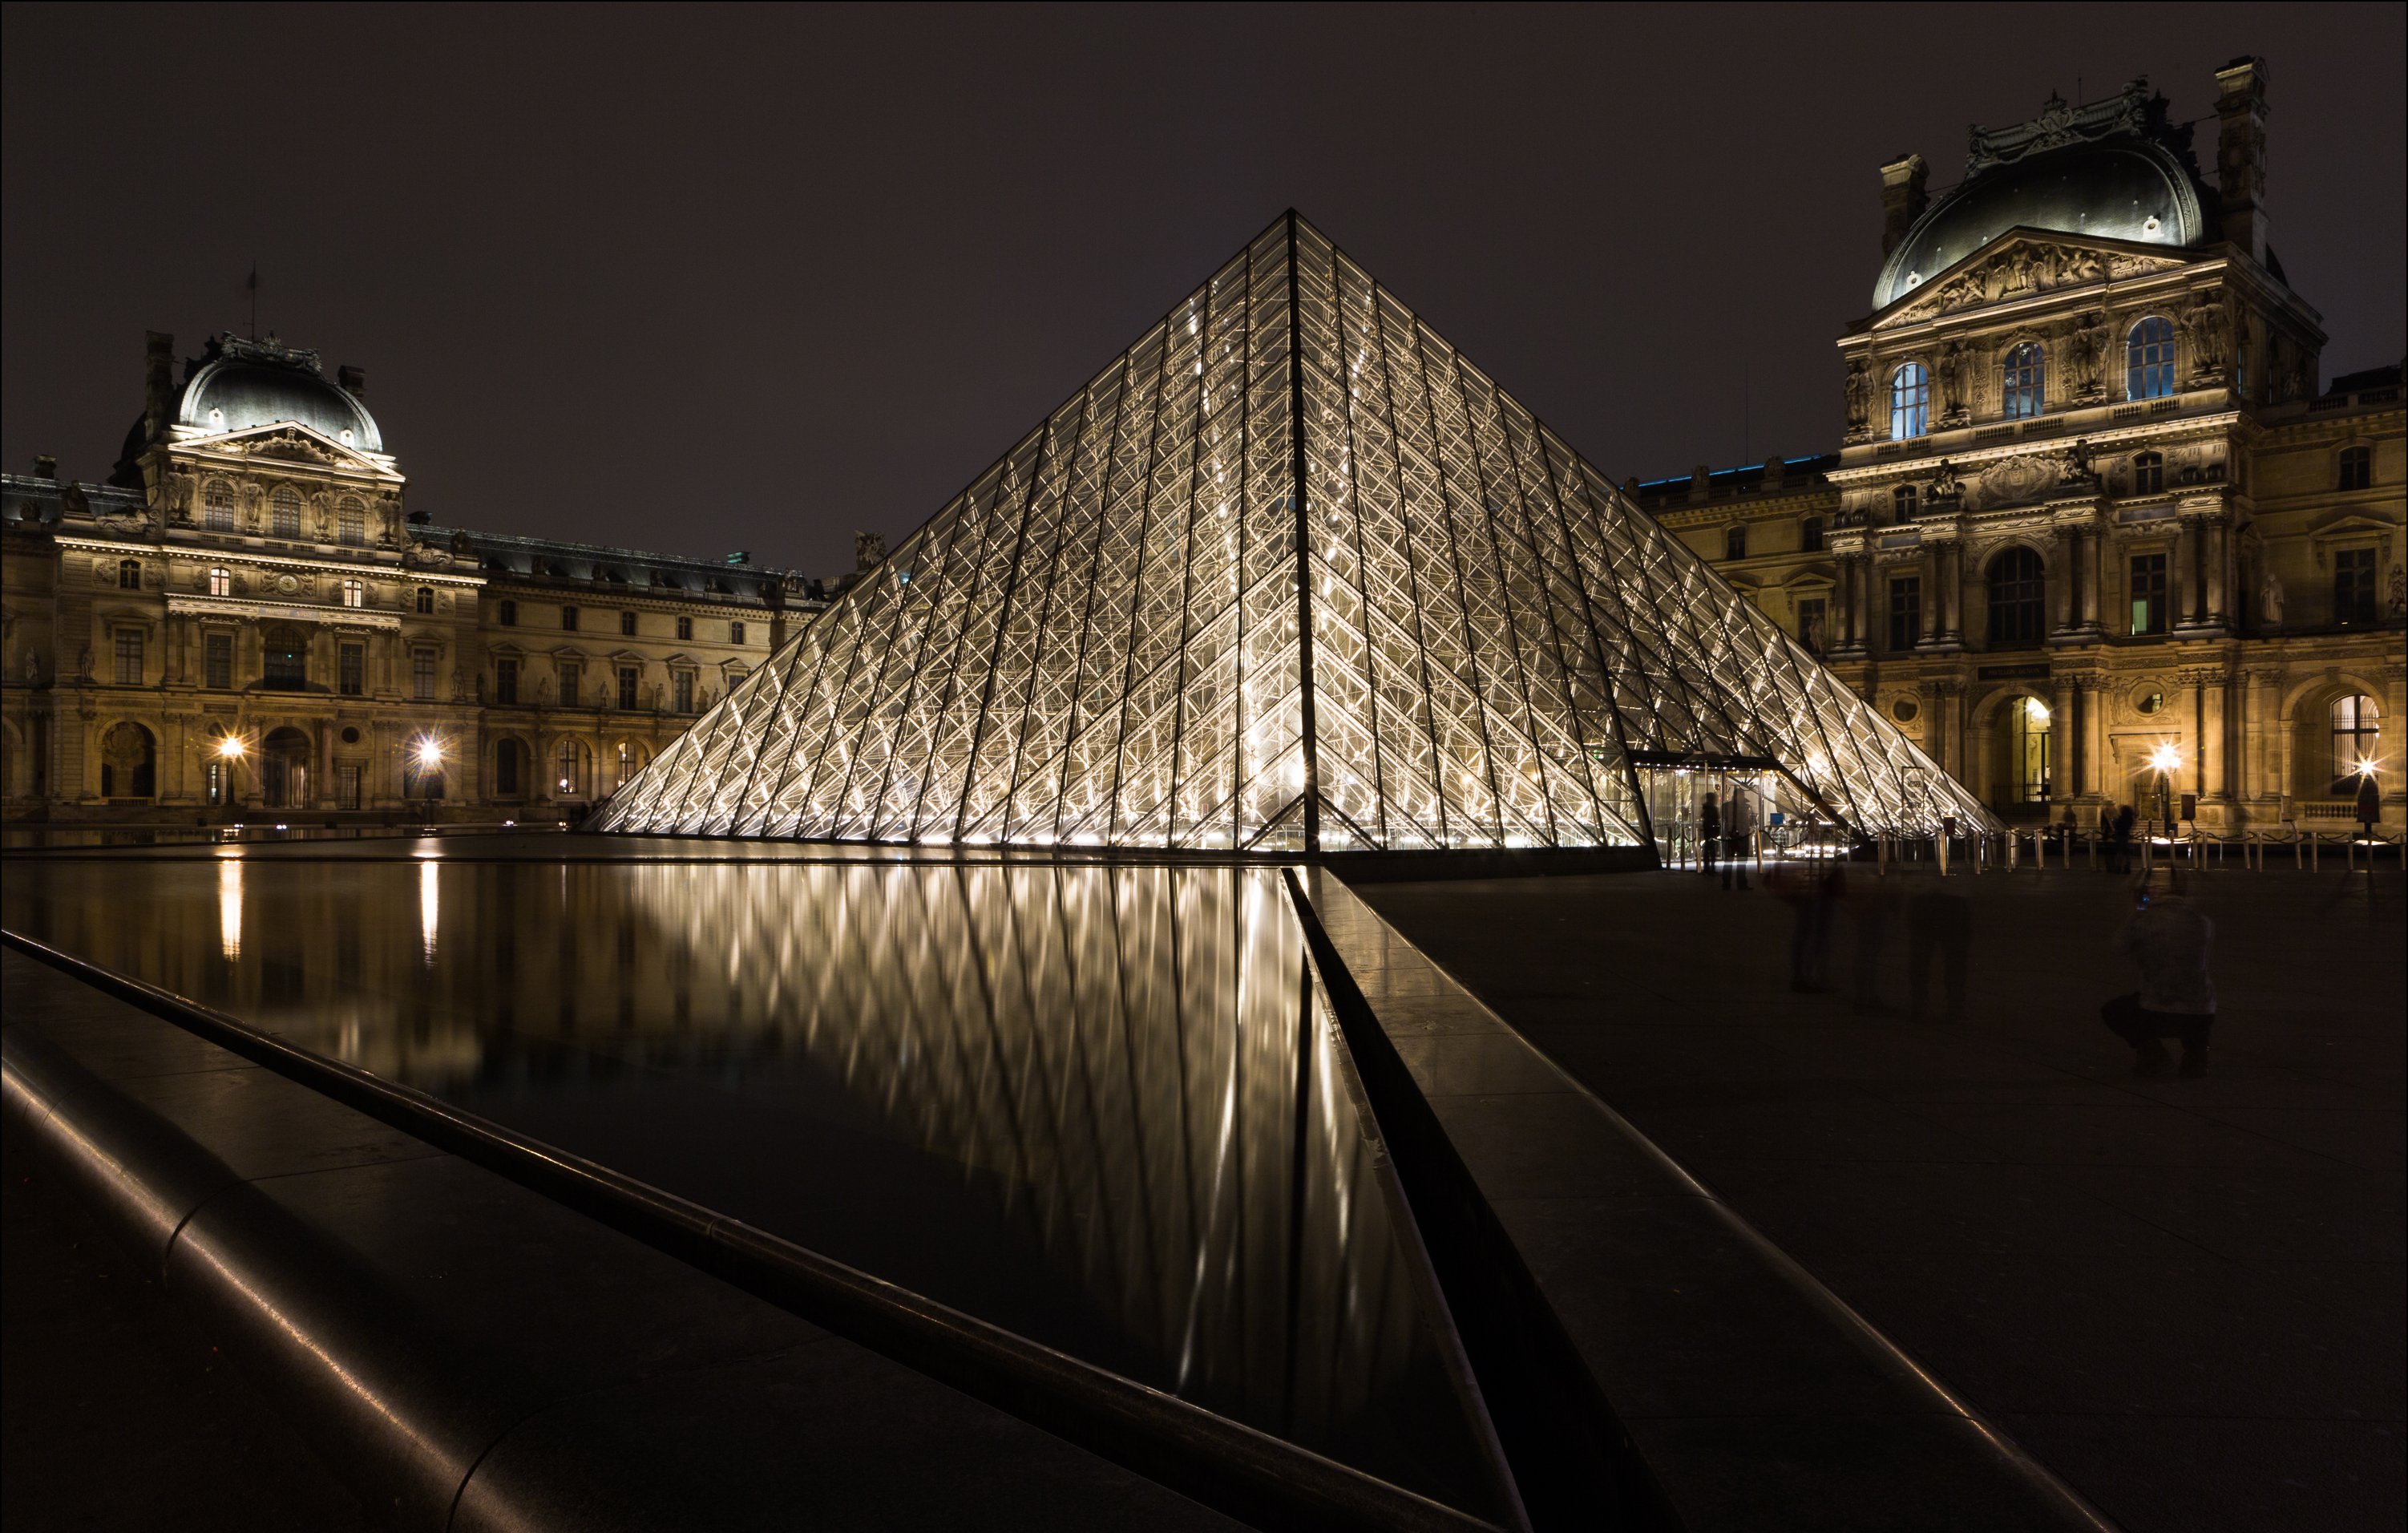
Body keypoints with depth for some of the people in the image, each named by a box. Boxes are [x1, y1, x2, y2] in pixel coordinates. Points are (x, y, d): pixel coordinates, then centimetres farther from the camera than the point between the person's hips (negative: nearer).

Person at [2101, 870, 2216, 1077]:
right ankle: (2196, 1051, 16)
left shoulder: (2140, 919, -9)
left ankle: (2152, 1052, 2)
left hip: (2156, 1016, -3)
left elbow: (2121, 948, 12)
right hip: (2201, 1016, 3)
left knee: (2111, 1012, 25)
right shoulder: (2203, 919, 1)